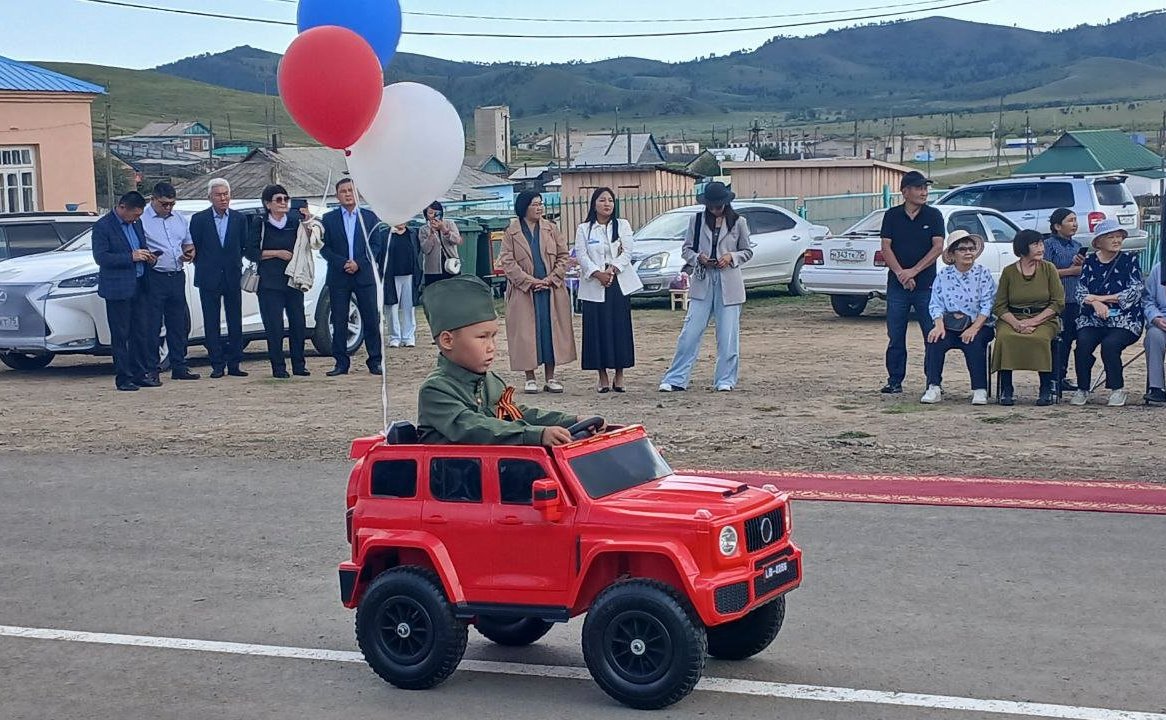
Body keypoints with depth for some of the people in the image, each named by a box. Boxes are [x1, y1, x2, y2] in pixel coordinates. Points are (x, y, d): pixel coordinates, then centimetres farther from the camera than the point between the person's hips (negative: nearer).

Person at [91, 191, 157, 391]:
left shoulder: (136, 223, 13)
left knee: (142, 333, 8)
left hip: (139, 286, 7)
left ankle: (140, 374, 15)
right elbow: (100, 257, -16)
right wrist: (131, 257, -20)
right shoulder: (102, 226, -9)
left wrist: (147, 257, 3)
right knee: (120, 335, -1)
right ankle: (123, 378, 4)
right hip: (118, 288, -7)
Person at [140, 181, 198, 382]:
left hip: (177, 277, 6)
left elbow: (188, 244, 25)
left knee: (179, 324, 10)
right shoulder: (141, 219, -5)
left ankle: (179, 368, 18)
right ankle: (150, 370, 1)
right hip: (154, 279, -6)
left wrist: (190, 253, 3)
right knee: (152, 326, -4)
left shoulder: (179, 219, 16)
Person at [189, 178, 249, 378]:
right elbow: (194, 248, 3)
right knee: (212, 324, 2)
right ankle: (217, 365, 6)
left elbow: (244, 246, 9)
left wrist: (235, 265, 3)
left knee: (235, 323, 4)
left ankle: (234, 364, 10)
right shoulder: (199, 219, -1)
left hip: (233, 278, 2)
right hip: (209, 279, -2)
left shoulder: (240, 218, 5)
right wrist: (203, 268, 2)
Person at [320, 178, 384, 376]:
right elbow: (324, 248, 2)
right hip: (338, 277, 0)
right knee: (339, 322, 1)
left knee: (372, 320, -1)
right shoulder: (329, 219, 7)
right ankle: (341, 363, 7)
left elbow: (376, 245, 3)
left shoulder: (370, 217, 8)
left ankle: (375, 362, 5)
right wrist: (343, 263, -11)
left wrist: (359, 263, -10)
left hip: (364, 275, 0)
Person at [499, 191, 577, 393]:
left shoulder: (550, 229, 8)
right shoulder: (511, 233, 0)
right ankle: (530, 378, 8)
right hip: (524, 291, -2)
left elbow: (563, 255, 7)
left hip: (551, 290, 2)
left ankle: (550, 378, 10)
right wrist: (530, 281, -13)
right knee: (526, 333, -1)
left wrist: (552, 278, -8)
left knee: (551, 330, 2)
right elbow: (507, 261, -5)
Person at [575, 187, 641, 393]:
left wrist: (611, 270, -15)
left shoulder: (623, 226, 9)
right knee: (597, 331, -2)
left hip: (619, 284, 1)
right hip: (594, 286, -1)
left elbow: (627, 252, -1)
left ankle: (619, 376, 7)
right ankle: (602, 377, 5)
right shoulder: (584, 229, 7)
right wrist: (598, 274, -16)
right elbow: (581, 256, -2)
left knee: (620, 329, 0)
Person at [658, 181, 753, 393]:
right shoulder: (697, 220, 5)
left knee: (728, 335, 2)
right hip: (702, 282, 1)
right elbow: (686, 249, 9)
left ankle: (725, 380, 12)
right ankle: (675, 379, 0)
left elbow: (748, 252, 9)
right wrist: (698, 258, -11)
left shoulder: (738, 222, 3)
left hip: (728, 283, 0)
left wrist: (731, 257, -9)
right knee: (690, 332, -3)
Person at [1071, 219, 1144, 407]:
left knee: (1110, 344, -30)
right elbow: (1080, 291, 3)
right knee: (1083, 343, -27)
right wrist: (1095, 303, -19)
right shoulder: (1090, 262, 11)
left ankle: (1117, 390, -11)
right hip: (1093, 319, 2)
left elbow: (1136, 291, -6)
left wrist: (1101, 297, -11)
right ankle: (1082, 390, -12)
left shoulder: (1129, 260, 5)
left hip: (1124, 320, -2)